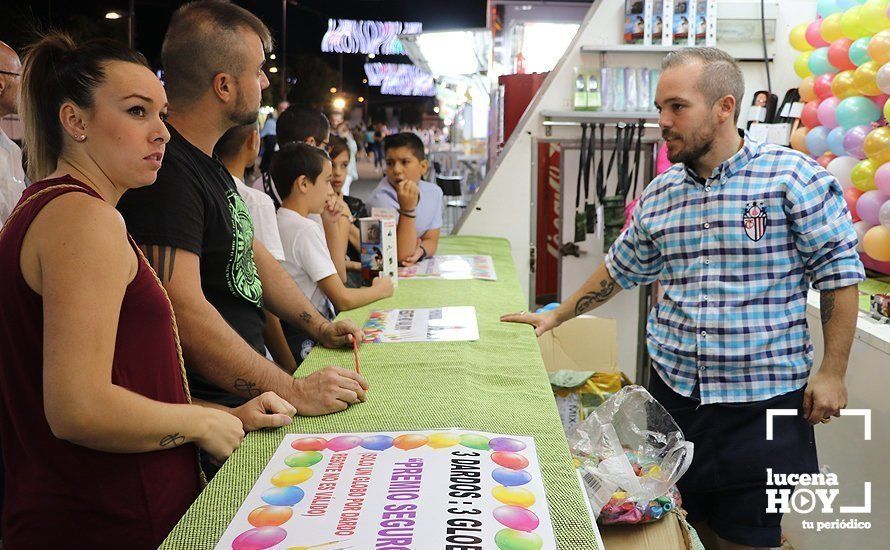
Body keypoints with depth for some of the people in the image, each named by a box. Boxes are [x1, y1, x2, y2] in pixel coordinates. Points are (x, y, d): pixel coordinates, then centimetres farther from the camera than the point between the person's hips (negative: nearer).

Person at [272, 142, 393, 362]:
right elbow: (342, 299, -18)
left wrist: (330, 225, 13)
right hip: (306, 341, -9)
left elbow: (337, 277, 19)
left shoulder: (281, 222, 11)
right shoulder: (306, 229, -17)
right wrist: (380, 290, 0)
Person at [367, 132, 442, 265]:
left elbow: (431, 239, 5)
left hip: (419, 267, 5)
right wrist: (407, 208, -31)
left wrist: (420, 250, -16)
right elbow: (402, 256, -23)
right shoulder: (382, 199, -19)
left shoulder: (434, 192, -1)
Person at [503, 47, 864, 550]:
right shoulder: (660, 194, 6)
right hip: (673, 389, 5)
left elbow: (839, 274, -6)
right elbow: (620, 268, 18)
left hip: (765, 398, -4)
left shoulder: (795, 177, -9)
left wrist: (832, 372, -8)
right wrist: (556, 317, 21)